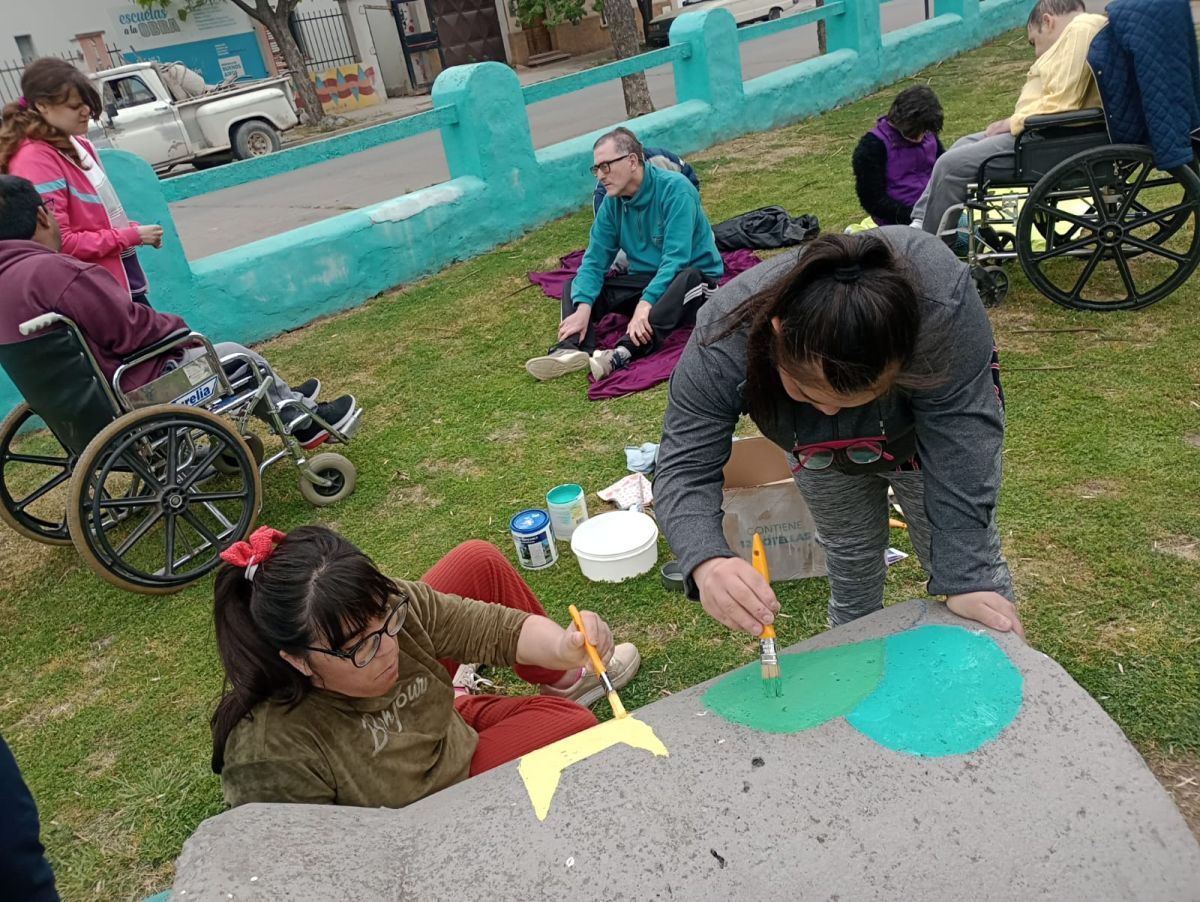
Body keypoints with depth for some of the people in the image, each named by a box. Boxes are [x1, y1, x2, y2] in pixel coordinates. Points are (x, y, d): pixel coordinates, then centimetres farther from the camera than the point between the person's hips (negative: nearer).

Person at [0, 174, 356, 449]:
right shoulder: (53, 269, -26)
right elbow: (130, 331, -23)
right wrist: (176, 326, -4)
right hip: (128, 396, -9)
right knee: (237, 356, 10)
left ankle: (288, 401, 36)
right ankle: (305, 418, 30)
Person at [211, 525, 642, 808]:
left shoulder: (386, 606, -28)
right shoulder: (271, 759, -41)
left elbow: (500, 628, -20)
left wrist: (563, 647, -39)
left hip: (435, 722, 5)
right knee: (572, 722, -5)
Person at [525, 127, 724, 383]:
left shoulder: (674, 189, -19)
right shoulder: (612, 202, -1)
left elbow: (676, 258, -28)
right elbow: (595, 259, -5)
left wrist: (646, 303, -40)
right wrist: (583, 307, -23)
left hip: (695, 278, -6)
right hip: (645, 280, 6)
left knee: (687, 278, -40)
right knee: (575, 287, -6)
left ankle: (624, 352, -52)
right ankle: (573, 349, -36)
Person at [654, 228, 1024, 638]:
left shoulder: (941, 300, -44)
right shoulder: (722, 342, -40)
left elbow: (961, 445, -37)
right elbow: (685, 468, -37)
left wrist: (966, 578, -39)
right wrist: (707, 563, -57)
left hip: (929, 428, -1)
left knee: (968, 555, 7)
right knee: (851, 561, 15)